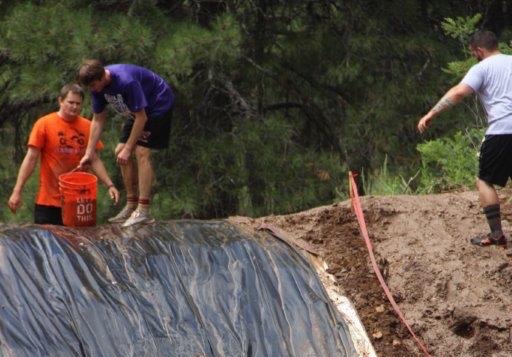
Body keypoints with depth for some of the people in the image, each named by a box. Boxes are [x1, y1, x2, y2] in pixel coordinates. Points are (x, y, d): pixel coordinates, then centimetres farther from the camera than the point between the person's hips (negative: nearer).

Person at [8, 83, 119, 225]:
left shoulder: (87, 126, 4)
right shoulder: (44, 124, -5)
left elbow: (94, 160, 11)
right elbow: (31, 159, -6)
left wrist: (110, 185, 0)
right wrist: (17, 191, -10)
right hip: (48, 201, -2)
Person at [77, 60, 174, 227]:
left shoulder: (126, 82, -37)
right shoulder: (97, 85, -11)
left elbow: (141, 118, -30)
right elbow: (98, 120, -1)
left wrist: (127, 149, -25)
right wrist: (88, 153, -4)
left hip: (159, 104, -9)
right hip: (139, 110, 9)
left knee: (142, 152, -19)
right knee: (120, 153, 3)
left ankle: (143, 211, -21)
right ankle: (131, 205, 11)